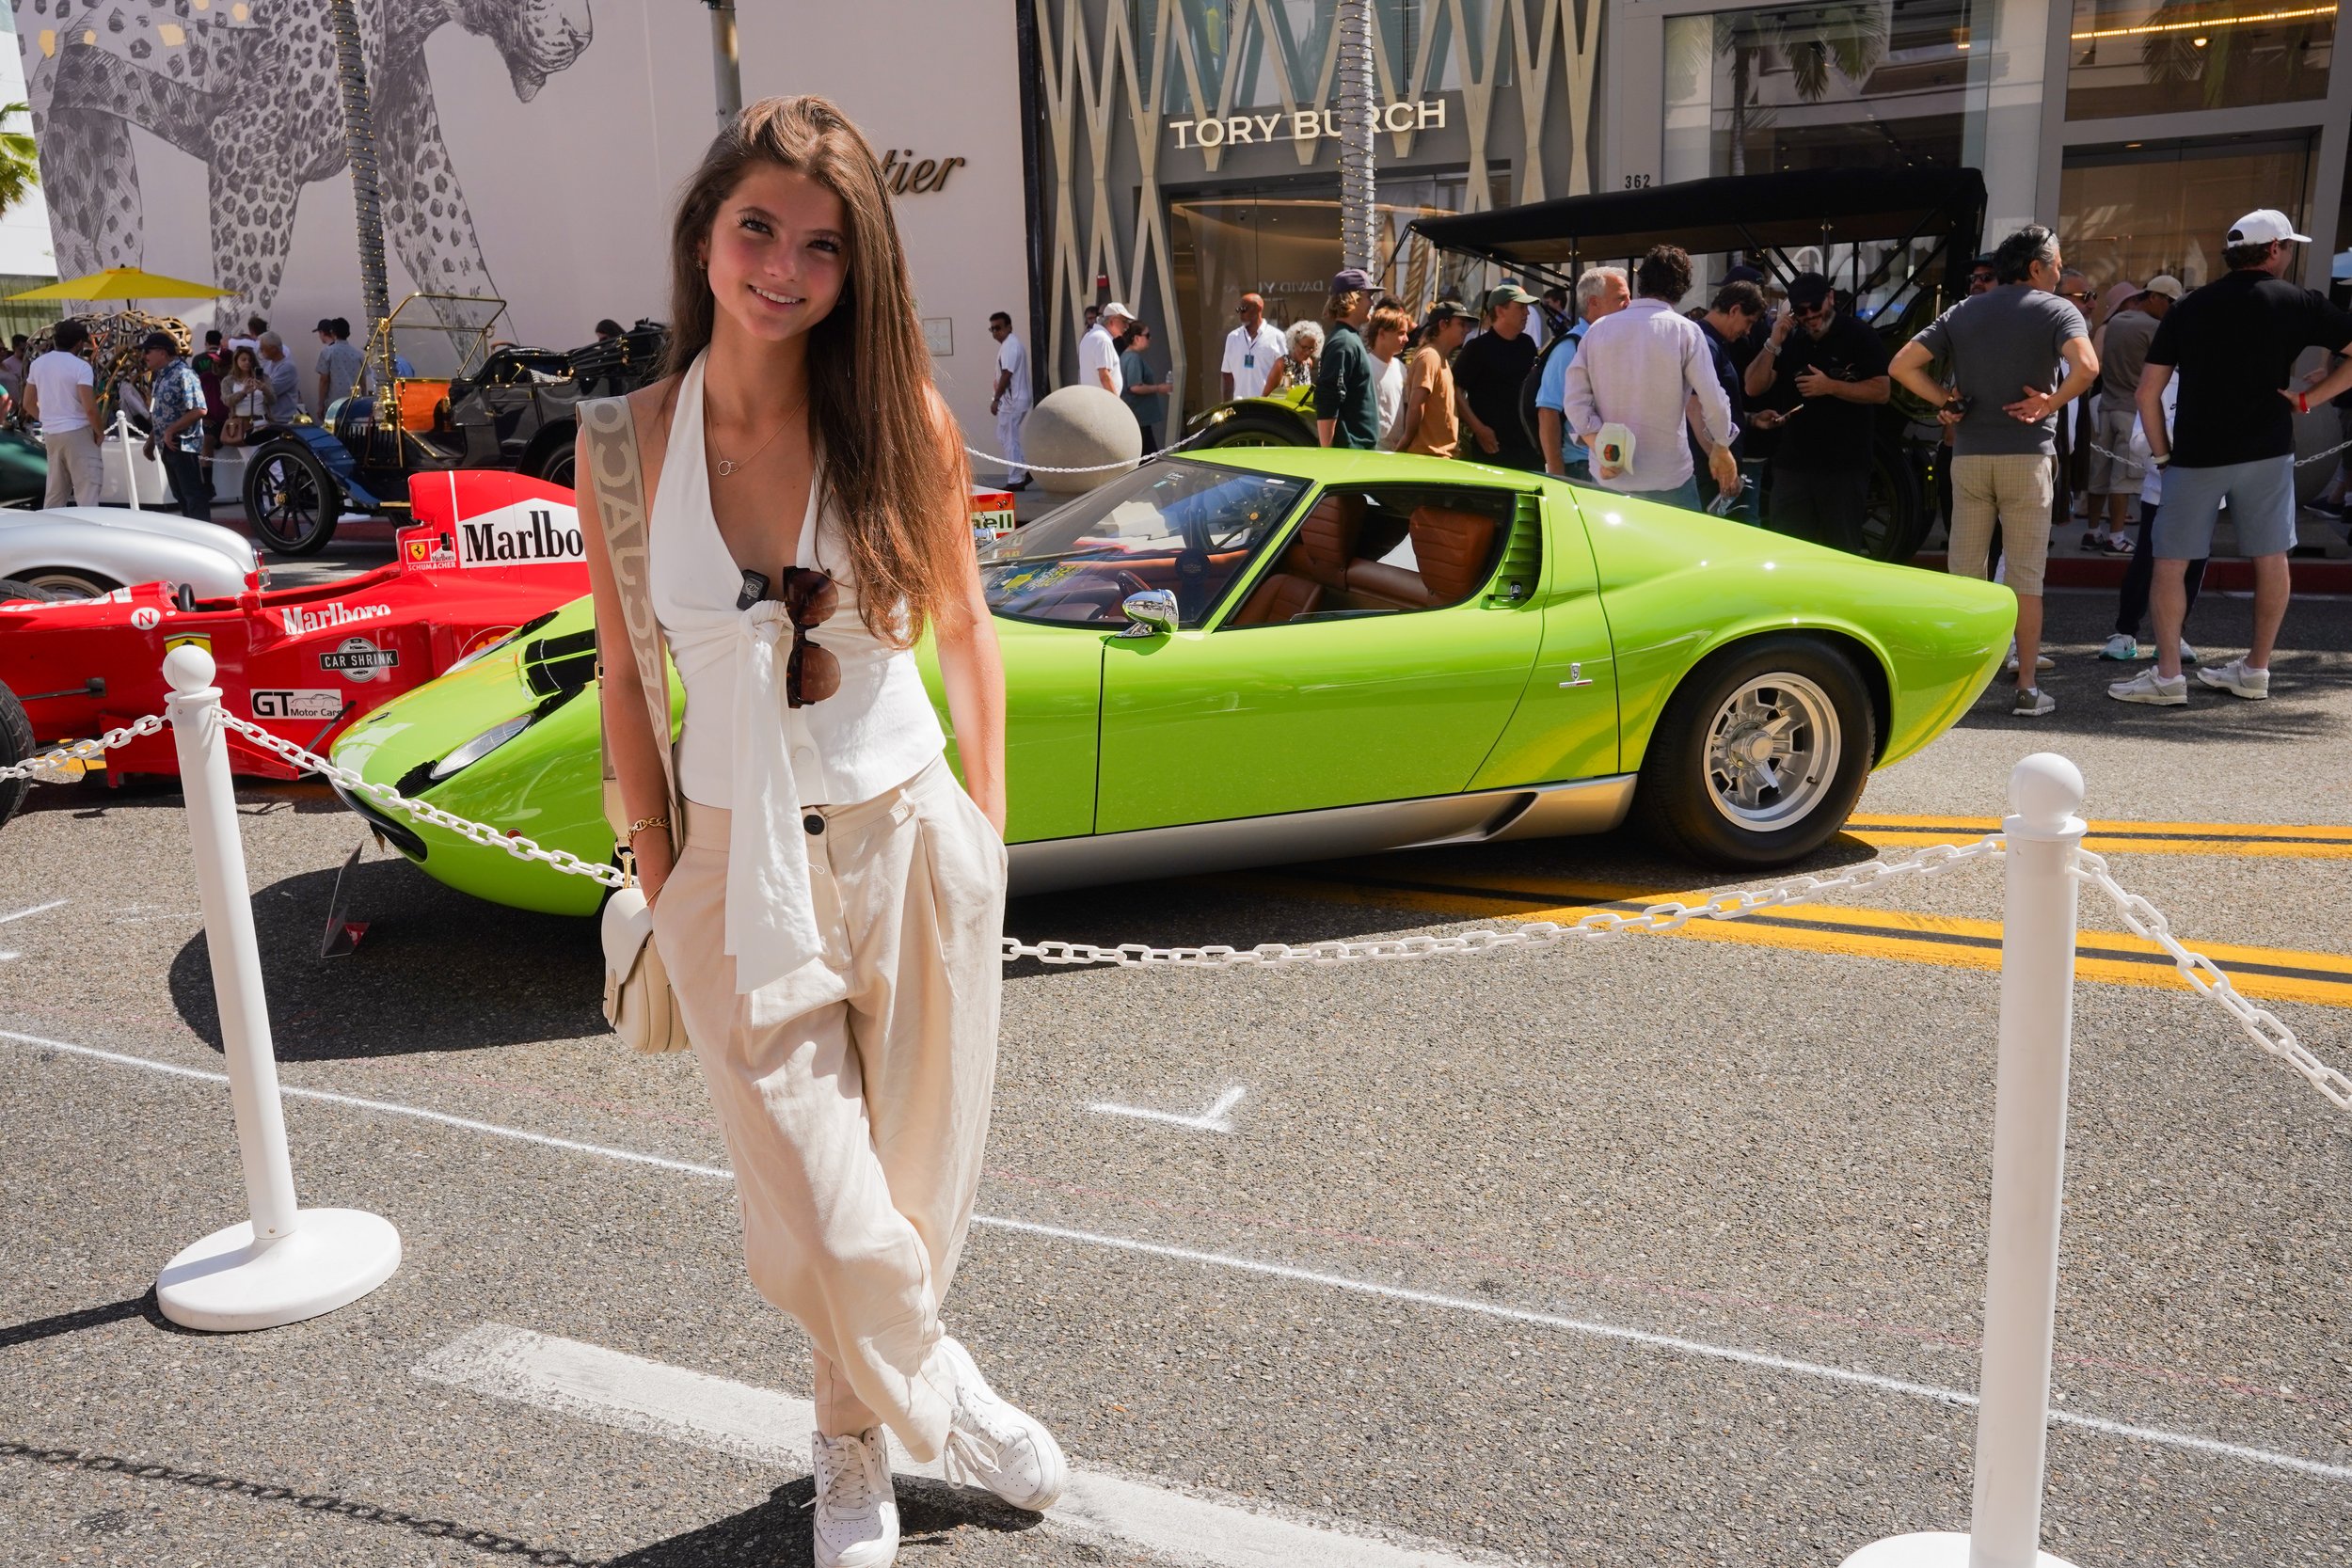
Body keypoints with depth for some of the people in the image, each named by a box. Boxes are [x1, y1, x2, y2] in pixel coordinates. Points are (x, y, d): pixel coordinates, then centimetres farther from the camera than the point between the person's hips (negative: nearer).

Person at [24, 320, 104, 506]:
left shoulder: (37, 364, 10)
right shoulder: (81, 367, -10)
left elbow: (28, 403, 15)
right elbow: (90, 408, -18)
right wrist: (99, 432, -5)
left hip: (51, 434, 7)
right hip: (78, 432, -7)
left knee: (55, 491, 13)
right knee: (87, 489, -8)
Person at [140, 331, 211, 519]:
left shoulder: (183, 374, -14)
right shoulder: (160, 376, 14)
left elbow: (198, 410, -23)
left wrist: (171, 430, -20)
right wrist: (151, 440, 17)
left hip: (184, 445, -9)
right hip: (167, 447, 9)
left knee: (194, 496, -7)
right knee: (181, 496, 13)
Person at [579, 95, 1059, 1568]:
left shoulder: (904, 420, -6)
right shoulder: (628, 443, -5)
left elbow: (964, 627, 5)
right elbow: (628, 687, 2)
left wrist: (987, 827, 3)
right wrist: (662, 887, 3)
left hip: (910, 843, 0)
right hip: (737, 862, 0)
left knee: (916, 1176, 13)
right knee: (821, 1226, 2)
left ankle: (857, 1439, 42)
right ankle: (944, 1387, 36)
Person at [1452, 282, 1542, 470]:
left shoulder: (1527, 345, 12)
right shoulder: (1478, 348, -6)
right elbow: (1455, 391, -10)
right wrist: (1478, 429, -15)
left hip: (1528, 445, 6)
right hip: (1492, 447, -6)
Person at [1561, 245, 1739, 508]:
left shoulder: (1598, 329, 2)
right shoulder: (1684, 330, -8)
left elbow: (1576, 401, -3)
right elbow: (1713, 402, -8)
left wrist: (1601, 451, -8)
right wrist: (1722, 449, 8)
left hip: (1607, 479, 4)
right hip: (1668, 479, -3)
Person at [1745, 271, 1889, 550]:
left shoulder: (1859, 337, -1)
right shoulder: (1790, 341, 11)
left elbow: (1882, 391, -9)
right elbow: (1753, 388, 4)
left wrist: (1830, 387, -19)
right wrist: (1773, 344, -8)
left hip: (1845, 465, -4)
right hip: (1792, 463, 4)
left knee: (1842, 552, 3)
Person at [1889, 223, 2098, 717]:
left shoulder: (1963, 312, 11)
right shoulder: (2056, 310, 0)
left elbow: (1902, 365, 2)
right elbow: (2086, 366, -19)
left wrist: (1945, 402, 4)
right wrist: (2050, 404, -6)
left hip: (1968, 454, 3)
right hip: (2027, 455, -3)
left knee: (1964, 571, 9)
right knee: (2025, 574, 1)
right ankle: (2028, 687, 3)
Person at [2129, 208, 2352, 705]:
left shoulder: (2189, 306, 4)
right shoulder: (2297, 302, 1)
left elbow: (2148, 392, 0)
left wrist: (2161, 453, 8)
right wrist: (2308, 398, 0)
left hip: (2196, 455, 0)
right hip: (2266, 451, 1)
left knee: (2171, 562, 5)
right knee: (2271, 558, 14)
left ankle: (2168, 674, 0)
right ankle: (2256, 670, 20)